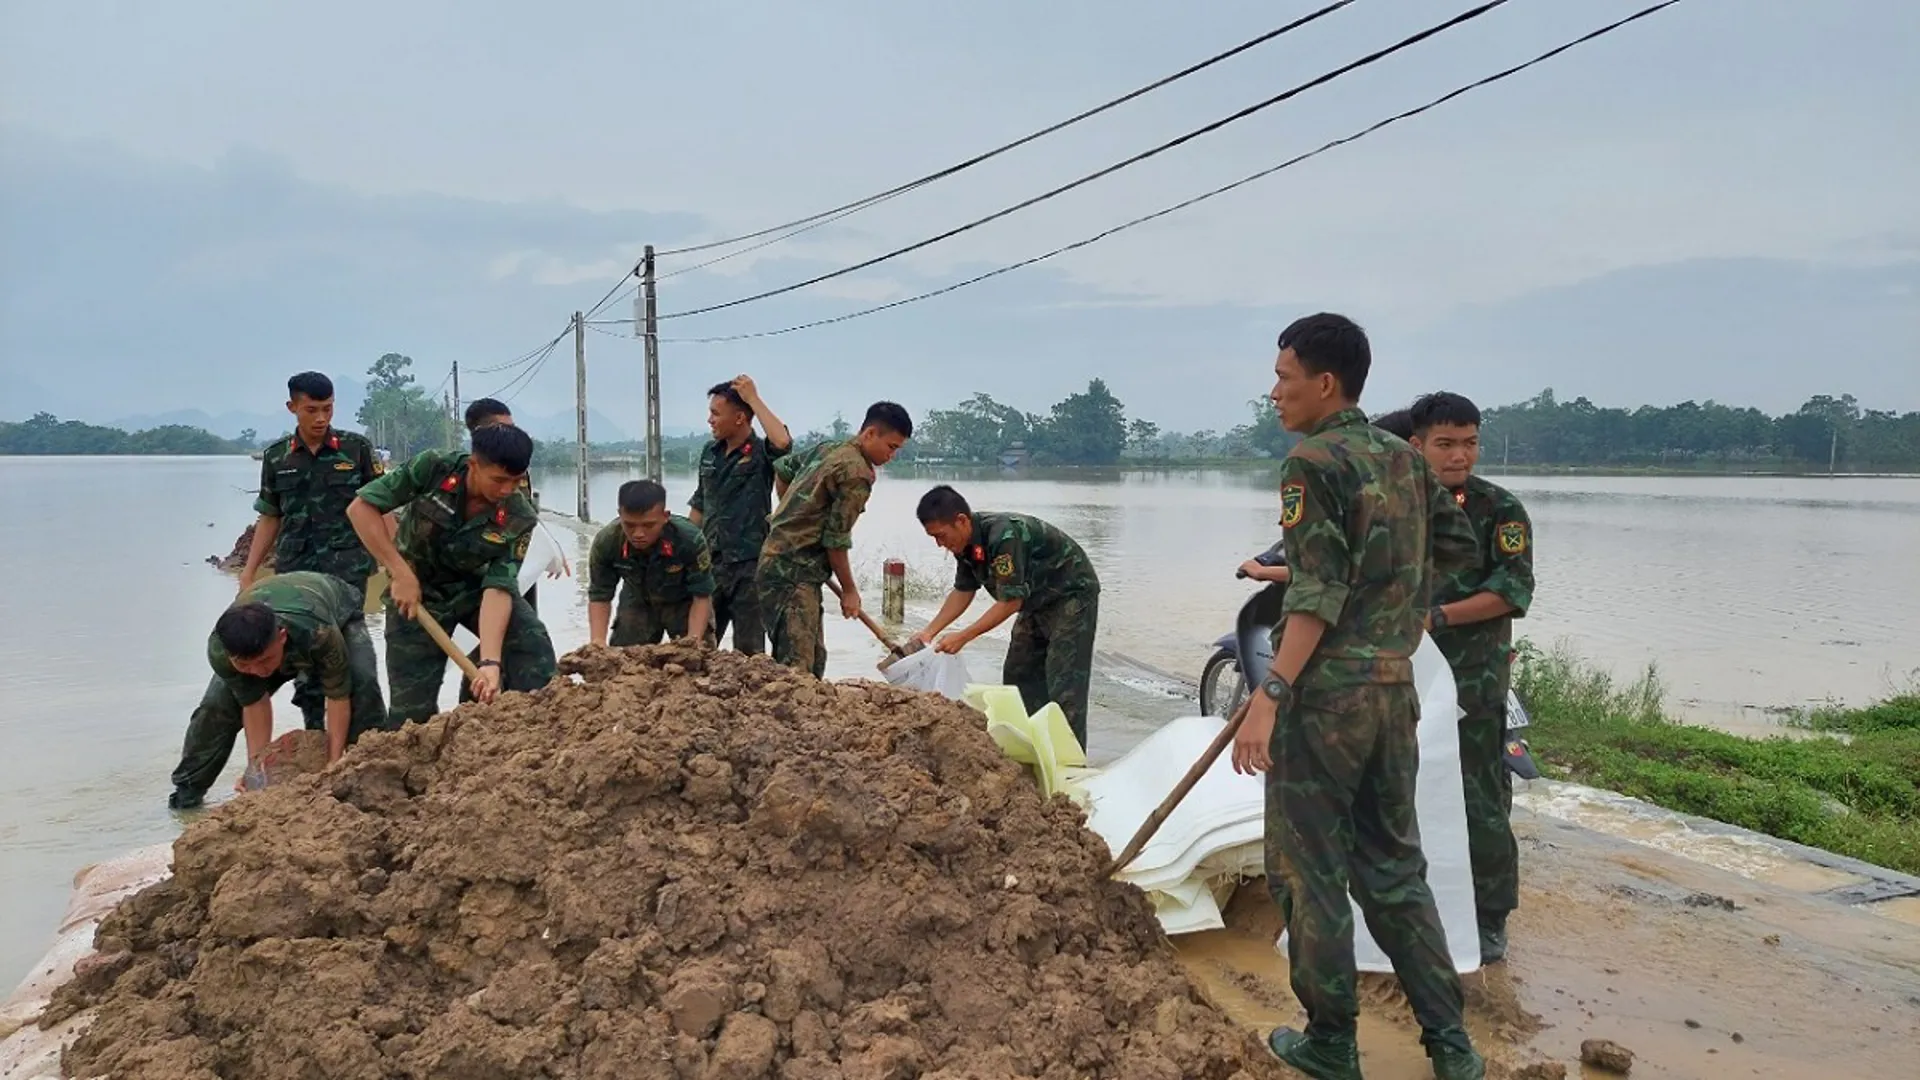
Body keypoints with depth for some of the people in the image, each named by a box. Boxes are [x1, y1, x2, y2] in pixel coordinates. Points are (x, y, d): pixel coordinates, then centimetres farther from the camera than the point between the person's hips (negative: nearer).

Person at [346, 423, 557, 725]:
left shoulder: (519, 519, -23)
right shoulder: (432, 468, -26)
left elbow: (498, 588, -27)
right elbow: (361, 508, -22)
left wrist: (490, 661, -38)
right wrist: (402, 575, -26)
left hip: (477, 587, 1)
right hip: (418, 592, -1)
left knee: (535, 646, -21)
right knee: (412, 704, -2)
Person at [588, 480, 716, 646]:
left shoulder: (690, 540, -36)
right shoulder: (606, 543, -29)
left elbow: (702, 596, -26)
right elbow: (600, 596, -15)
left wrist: (694, 641, -39)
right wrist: (597, 642, -29)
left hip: (684, 603, -2)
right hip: (638, 602, 2)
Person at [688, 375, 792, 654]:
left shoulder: (760, 453, -9)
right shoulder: (710, 453, 10)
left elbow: (783, 442, -34)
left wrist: (753, 398, -25)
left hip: (749, 563, -6)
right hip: (711, 561, 6)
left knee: (749, 649, 2)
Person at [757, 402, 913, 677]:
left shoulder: (829, 449, 13)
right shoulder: (857, 473, -15)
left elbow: (783, 468, 27)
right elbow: (836, 539, -14)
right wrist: (849, 590, -2)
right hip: (793, 571, -10)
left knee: (814, 659, 13)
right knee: (797, 666, -14)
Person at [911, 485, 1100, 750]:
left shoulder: (1004, 535, -32)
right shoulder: (967, 543, -4)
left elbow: (1011, 601, -29)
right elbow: (963, 591, 7)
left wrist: (963, 637, -26)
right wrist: (929, 632, -3)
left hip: (1072, 597, -10)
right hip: (1037, 603, 10)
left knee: (1063, 686, -14)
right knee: (1018, 676, 10)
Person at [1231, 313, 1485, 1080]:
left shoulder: (1312, 463, -11)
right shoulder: (1405, 461, 10)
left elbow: (1316, 595, -20)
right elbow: (1459, 549, 18)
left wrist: (1269, 694, -24)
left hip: (1325, 695, -7)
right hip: (1395, 689, 8)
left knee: (1309, 871, 6)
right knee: (1394, 866, 17)